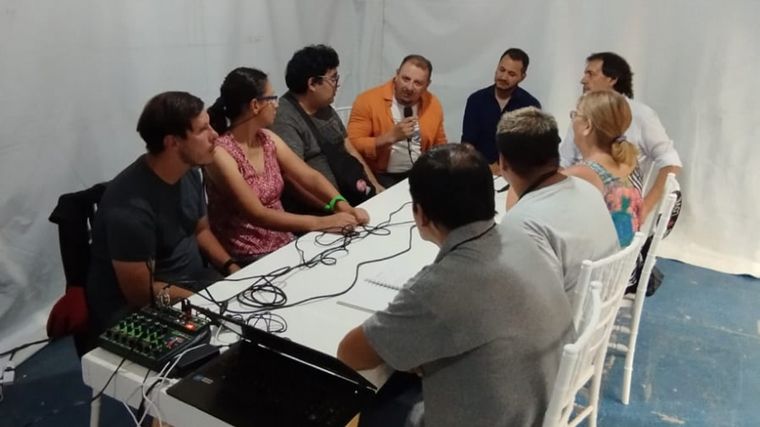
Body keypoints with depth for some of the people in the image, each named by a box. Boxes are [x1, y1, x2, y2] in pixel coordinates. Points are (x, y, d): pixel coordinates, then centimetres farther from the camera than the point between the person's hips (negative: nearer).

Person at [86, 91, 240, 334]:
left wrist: (232, 268, -4)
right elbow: (140, 292, -22)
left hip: (194, 281, 8)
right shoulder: (130, 206, -27)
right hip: (139, 311, -8)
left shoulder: (189, 172, -3)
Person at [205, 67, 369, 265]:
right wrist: (321, 223, -31)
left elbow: (309, 176, -3)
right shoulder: (220, 152, -19)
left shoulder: (268, 139, 4)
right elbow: (257, 215, -25)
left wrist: (341, 205, -22)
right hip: (246, 259, -6)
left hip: (284, 244, 7)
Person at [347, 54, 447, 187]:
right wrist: (391, 136, -23)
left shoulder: (433, 104, 5)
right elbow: (353, 146, -14)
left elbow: (440, 146, 18)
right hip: (379, 176, -4)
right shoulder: (368, 100, -9)